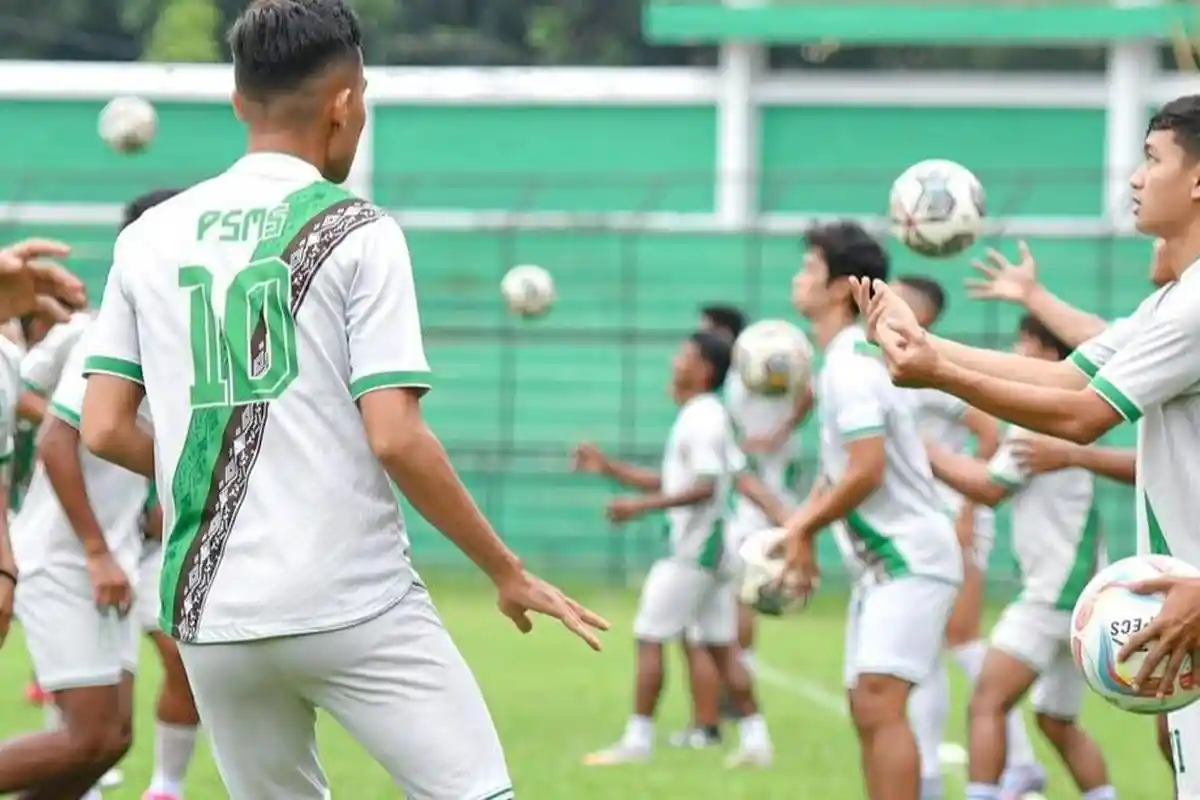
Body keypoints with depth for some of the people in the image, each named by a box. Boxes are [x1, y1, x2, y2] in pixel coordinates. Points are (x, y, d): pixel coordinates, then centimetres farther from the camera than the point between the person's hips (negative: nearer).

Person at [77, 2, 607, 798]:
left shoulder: (151, 237, 8)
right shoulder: (356, 232, -4)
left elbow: (105, 429, 6)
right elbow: (395, 438, -11)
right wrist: (508, 572, -2)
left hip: (211, 616, 5)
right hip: (353, 606, -5)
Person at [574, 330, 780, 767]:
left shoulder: (700, 420, -15)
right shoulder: (704, 416, 16)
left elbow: (704, 486, -23)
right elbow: (670, 483, 22)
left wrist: (641, 505, -24)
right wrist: (609, 467, 18)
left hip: (691, 550, -10)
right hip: (712, 548, 10)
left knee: (649, 638, -4)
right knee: (720, 646, 10)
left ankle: (637, 740, -2)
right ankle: (755, 740, 8)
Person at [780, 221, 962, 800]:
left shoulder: (851, 366, -17)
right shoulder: (846, 361, 14)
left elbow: (867, 472, -23)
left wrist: (804, 529, -11)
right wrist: (803, 523, 9)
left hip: (911, 558, -11)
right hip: (883, 559, 11)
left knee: (878, 704, -20)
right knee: (867, 710, 10)